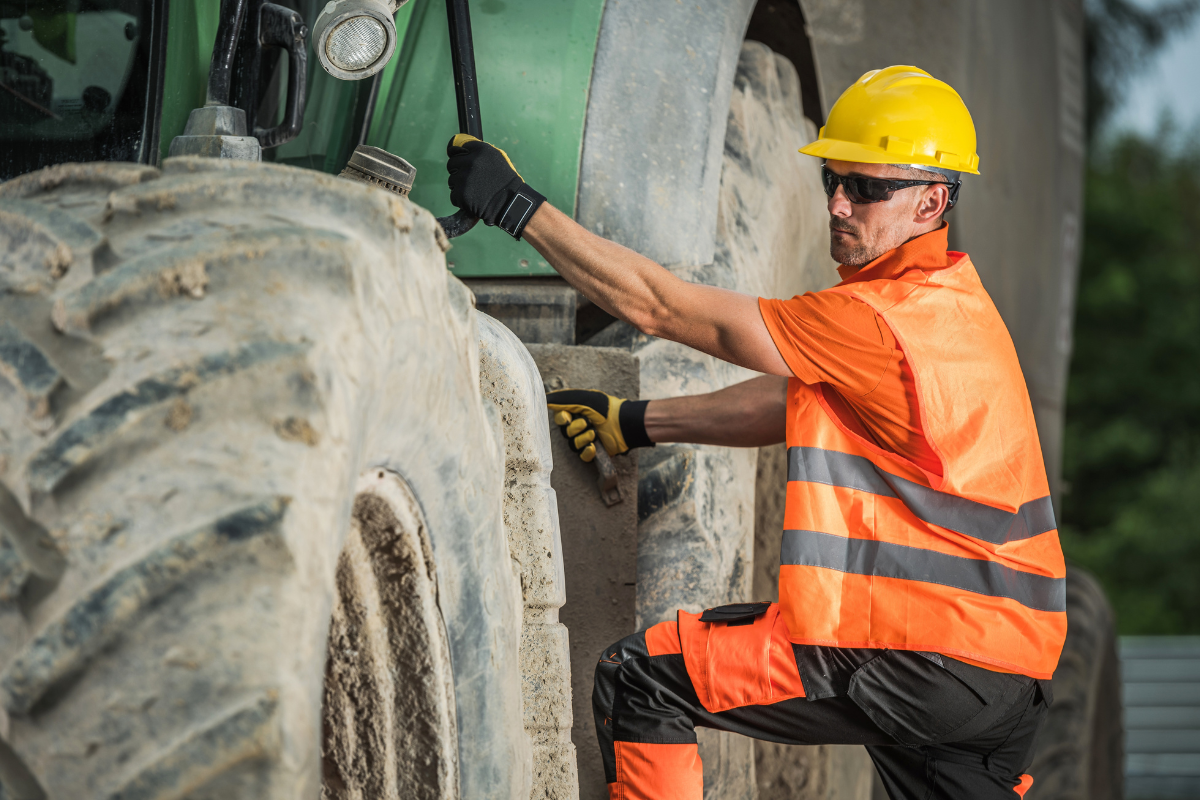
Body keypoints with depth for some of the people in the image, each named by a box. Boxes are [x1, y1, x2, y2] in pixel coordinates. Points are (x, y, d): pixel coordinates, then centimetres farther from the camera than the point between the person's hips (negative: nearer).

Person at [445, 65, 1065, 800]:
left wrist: (518, 207, -7)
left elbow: (660, 308, -13)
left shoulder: (888, 319, -16)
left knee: (636, 680, -2)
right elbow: (794, 403, 24)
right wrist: (640, 421, 22)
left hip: (928, 668, -9)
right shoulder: (952, 299, 13)